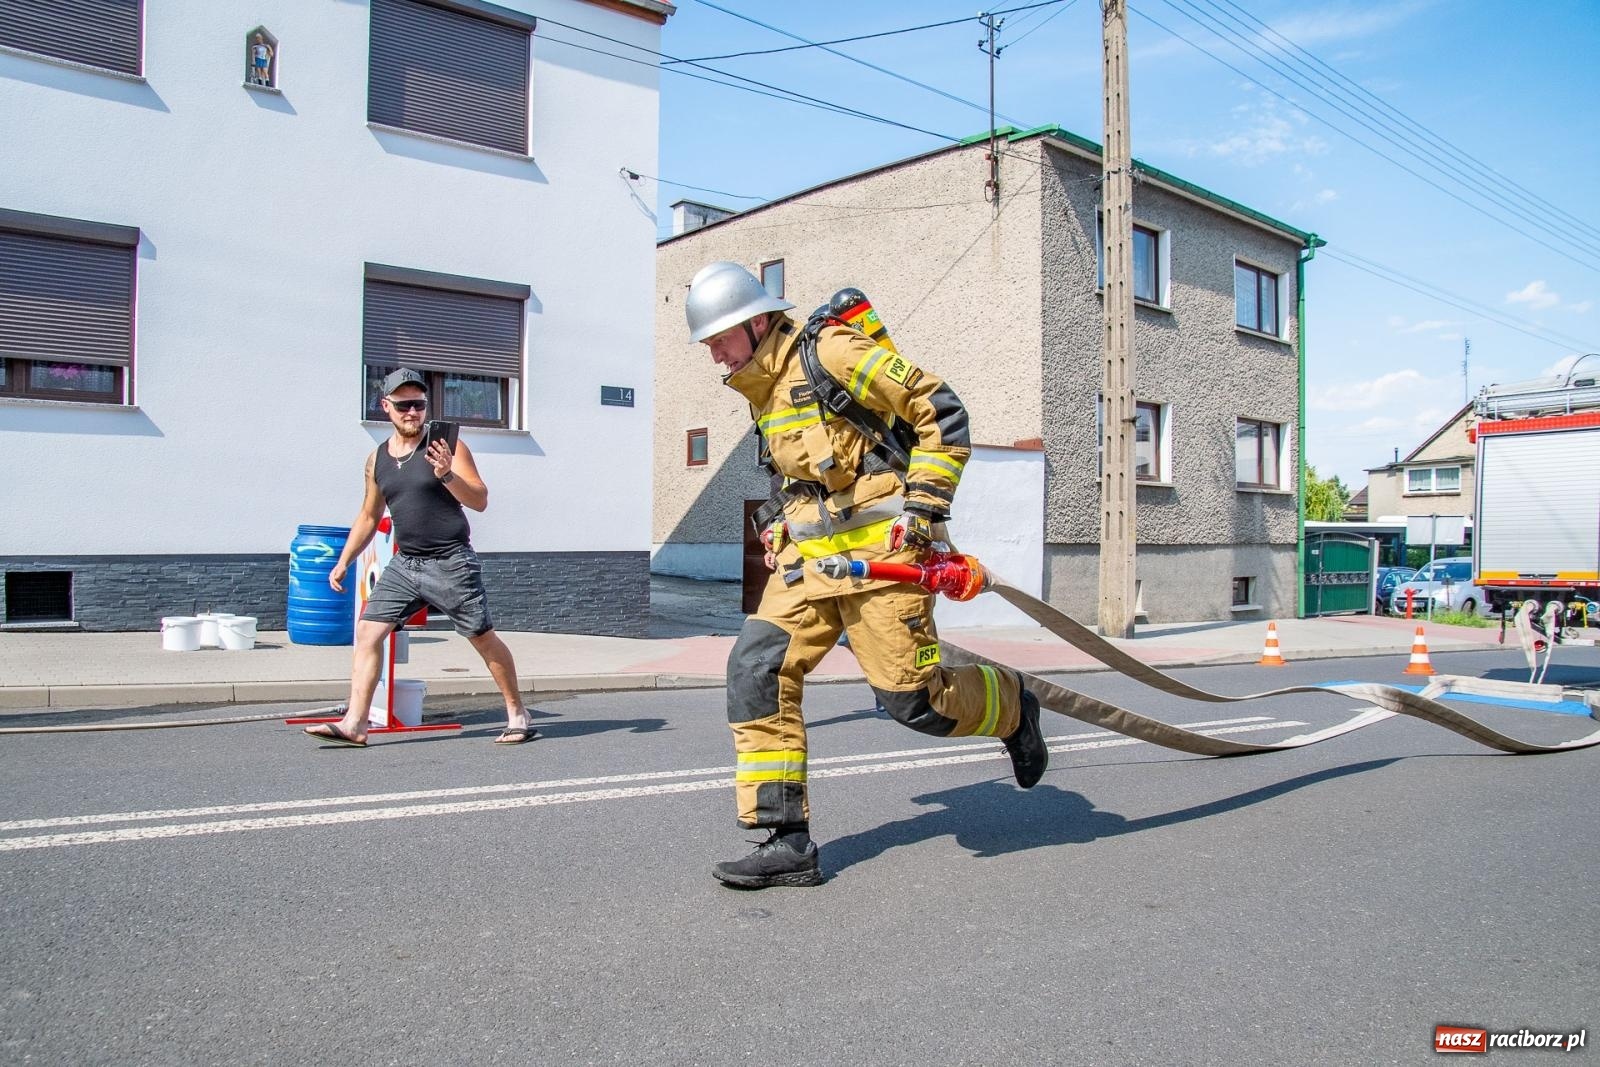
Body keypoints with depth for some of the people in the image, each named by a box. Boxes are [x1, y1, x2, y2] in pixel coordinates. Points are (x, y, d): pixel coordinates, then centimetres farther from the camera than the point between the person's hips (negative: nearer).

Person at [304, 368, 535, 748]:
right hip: (404, 563, 5)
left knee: (484, 638, 2)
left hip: (451, 563, -5)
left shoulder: (445, 446, -6)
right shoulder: (377, 460, 10)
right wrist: (343, 562, 20)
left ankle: (518, 715, 16)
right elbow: (368, 517, 21)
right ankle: (354, 724, 1)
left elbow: (480, 500, -12)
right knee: (367, 633, -3)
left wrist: (447, 475, -27)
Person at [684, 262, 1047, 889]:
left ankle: (1010, 706, 27)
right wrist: (785, 528, 17)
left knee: (909, 698, -6)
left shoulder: (830, 353, -11)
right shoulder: (762, 387, 16)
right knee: (756, 670, -7)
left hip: (878, 548, -8)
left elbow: (942, 412, -12)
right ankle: (787, 843, -1)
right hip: (809, 554, 8)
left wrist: (923, 509, -15)